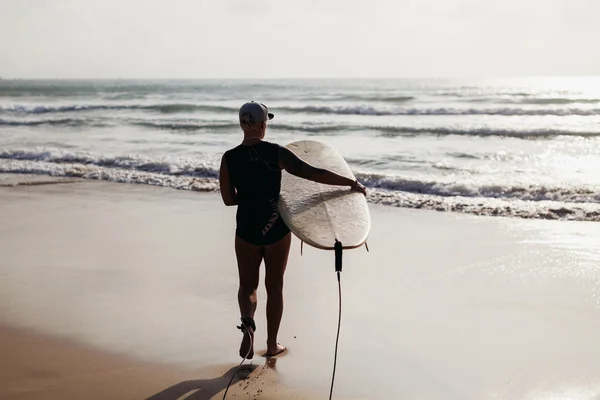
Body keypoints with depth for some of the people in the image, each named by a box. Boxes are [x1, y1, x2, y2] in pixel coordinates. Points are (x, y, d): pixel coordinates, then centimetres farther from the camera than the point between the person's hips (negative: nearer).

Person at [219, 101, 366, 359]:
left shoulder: (228, 158, -5)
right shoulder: (276, 153, -12)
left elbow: (228, 199, 0)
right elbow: (314, 174, -13)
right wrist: (351, 183, -5)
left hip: (247, 229, 1)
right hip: (276, 229, -1)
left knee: (247, 285, 18)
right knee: (274, 287, 14)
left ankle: (247, 323, -11)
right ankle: (272, 345, 24)